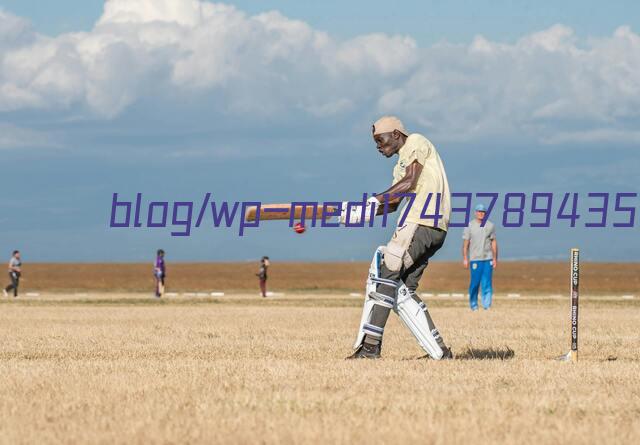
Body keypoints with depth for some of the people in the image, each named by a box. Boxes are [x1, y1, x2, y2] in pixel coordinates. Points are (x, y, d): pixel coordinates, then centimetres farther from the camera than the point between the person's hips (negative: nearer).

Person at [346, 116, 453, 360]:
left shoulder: (416, 143, 3)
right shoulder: (402, 165, 29)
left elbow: (410, 182, -10)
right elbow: (394, 202, 19)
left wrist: (374, 201, -10)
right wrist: (361, 213, 6)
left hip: (421, 221, -10)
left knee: (385, 273, -13)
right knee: (402, 291, 7)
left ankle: (370, 346, -20)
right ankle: (439, 352, 4)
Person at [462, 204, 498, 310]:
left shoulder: (490, 226, 9)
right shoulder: (470, 226, 3)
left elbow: (493, 242, 10)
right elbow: (465, 243, 2)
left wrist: (495, 259, 6)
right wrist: (465, 259, -4)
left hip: (488, 259, 2)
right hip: (475, 259, -2)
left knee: (487, 283, -4)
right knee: (475, 283, -1)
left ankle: (487, 305, -3)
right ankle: (473, 305, 11)